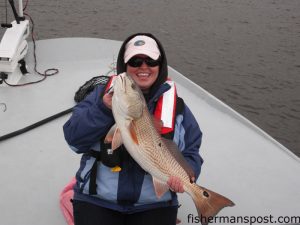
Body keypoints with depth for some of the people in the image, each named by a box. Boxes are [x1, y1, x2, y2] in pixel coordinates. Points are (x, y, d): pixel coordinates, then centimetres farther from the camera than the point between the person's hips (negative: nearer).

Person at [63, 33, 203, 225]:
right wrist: (104, 109, -19)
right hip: (97, 200, -1)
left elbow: (191, 153, 6)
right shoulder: (102, 94, 2)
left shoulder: (177, 107, 5)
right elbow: (74, 140, -6)